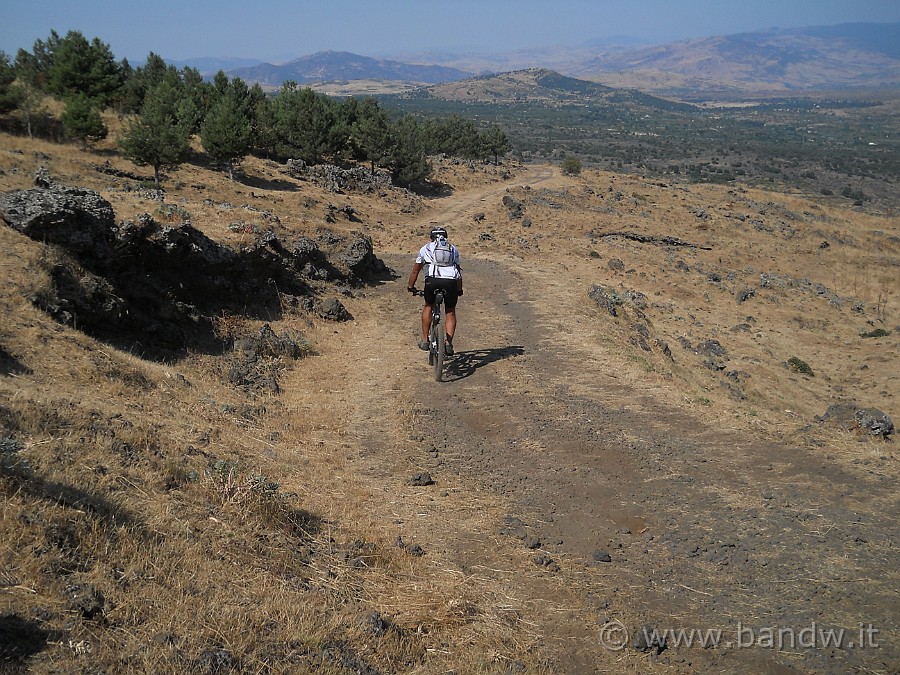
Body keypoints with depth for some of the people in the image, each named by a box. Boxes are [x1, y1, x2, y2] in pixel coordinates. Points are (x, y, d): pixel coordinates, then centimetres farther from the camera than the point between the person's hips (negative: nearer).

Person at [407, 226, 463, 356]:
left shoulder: (426, 248, 25)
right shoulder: (454, 249, 28)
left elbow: (415, 270, 31)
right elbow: (458, 270, 32)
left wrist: (410, 286, 44)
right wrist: (459, 289, 43)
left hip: (433, 280, -1)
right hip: (451, 281, 1)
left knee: (428, 306, 25)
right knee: (450, 312, 18)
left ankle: (424, 340, 22)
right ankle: (449, 343, 6)